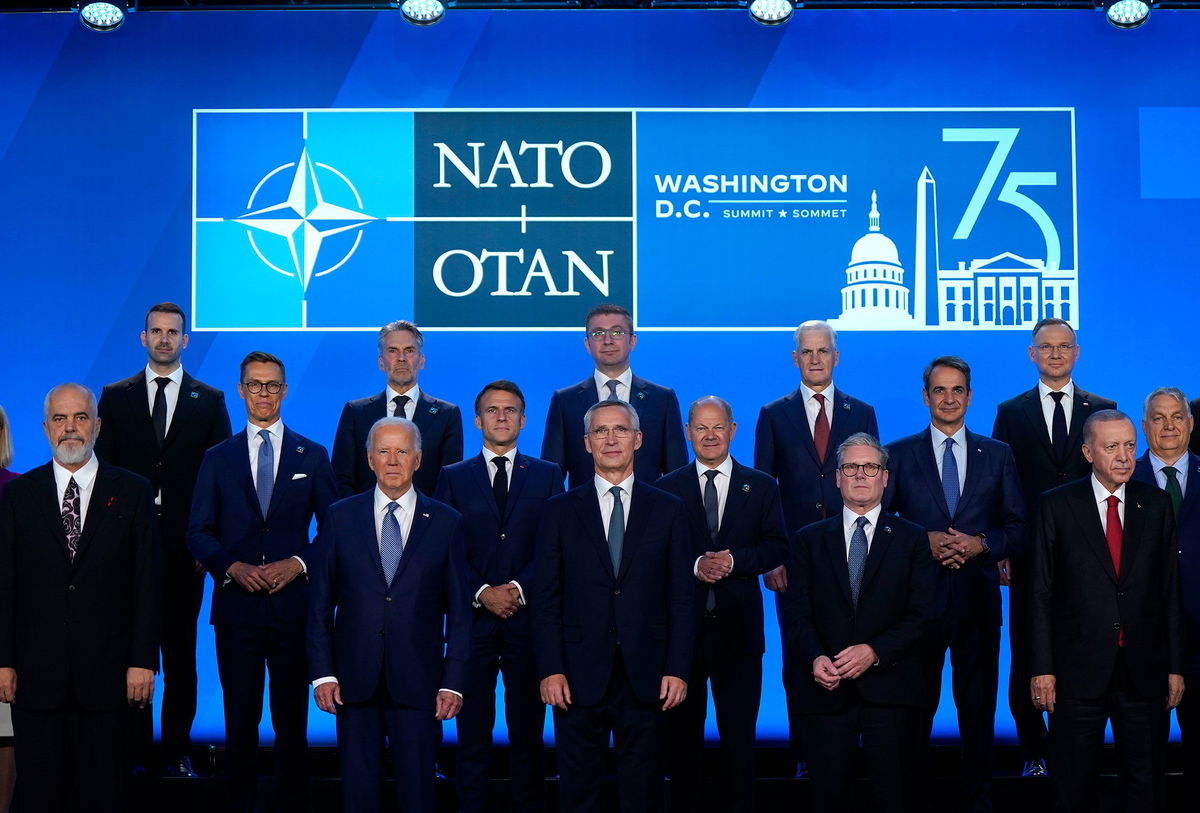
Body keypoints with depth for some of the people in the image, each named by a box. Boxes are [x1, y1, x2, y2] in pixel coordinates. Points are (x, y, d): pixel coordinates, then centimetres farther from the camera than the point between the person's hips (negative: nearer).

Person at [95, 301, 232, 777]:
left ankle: (177, 750, 10)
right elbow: (103, 469, 7)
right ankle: (134, 749, 9)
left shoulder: (209, 400, 9)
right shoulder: (116, 397, 10)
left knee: (180, 649, 3)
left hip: (184, 541, 0)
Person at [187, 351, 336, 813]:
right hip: (236, 605, 0)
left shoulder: (312, 456, 9)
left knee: (292, 718, 3)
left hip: (294, 603, 0)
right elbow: (198, 533, 6)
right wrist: (233, 568, -11)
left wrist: (298, 563, -9)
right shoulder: (218, 458, 9)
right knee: (241, 718, 4)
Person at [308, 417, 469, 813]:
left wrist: (453, 681, -3)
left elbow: (458, 609, 2)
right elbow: (321, 602, 5)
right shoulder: (341, 516, 5)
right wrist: (323, 672, -2)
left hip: (417, 680, -1)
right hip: (354, 678, 1)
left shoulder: (446, 522, 2)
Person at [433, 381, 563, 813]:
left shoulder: (547, 476, 10)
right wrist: (482, 593, -10)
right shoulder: (453, 477, 10)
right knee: (472, 725, 2)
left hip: (528, 617, 0)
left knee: (528, 724, 4)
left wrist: (519, 588, -11)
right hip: (472, 616, 0)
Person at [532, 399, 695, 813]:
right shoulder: (560, 510, 5)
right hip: (578, 677, 0)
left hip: (646, 677, 0)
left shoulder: (667, 509, 7)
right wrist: (550, 670, -6)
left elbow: (682, 596, 4)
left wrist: (678, 669, -3)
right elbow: (546, 598, 2)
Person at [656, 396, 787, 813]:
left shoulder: (761, 486, 7)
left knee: (739, 735, 6)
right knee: (682, 733, 8)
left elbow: (777, 546, -1)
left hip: (738, 626, 0)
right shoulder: (667, 489, 5)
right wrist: (694, 566, -18)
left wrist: (734, 561, -16)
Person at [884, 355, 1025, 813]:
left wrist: (981, 544, -10)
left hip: (978, 598, 1)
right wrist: (923, 542, -12)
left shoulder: (998, 455, 9)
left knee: (979, 705, 6)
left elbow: (1018, 527, 8)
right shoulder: (899, 454, 5)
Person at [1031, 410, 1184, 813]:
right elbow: (1042, 593, -1)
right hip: (1079, 670, -2)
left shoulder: (1156, 504, 6)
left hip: (1144, 672, 2)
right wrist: (1042, 667, -6)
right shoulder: (1057, 505, 0)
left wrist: (1175, 666, 4)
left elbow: (1170, 591, 7)